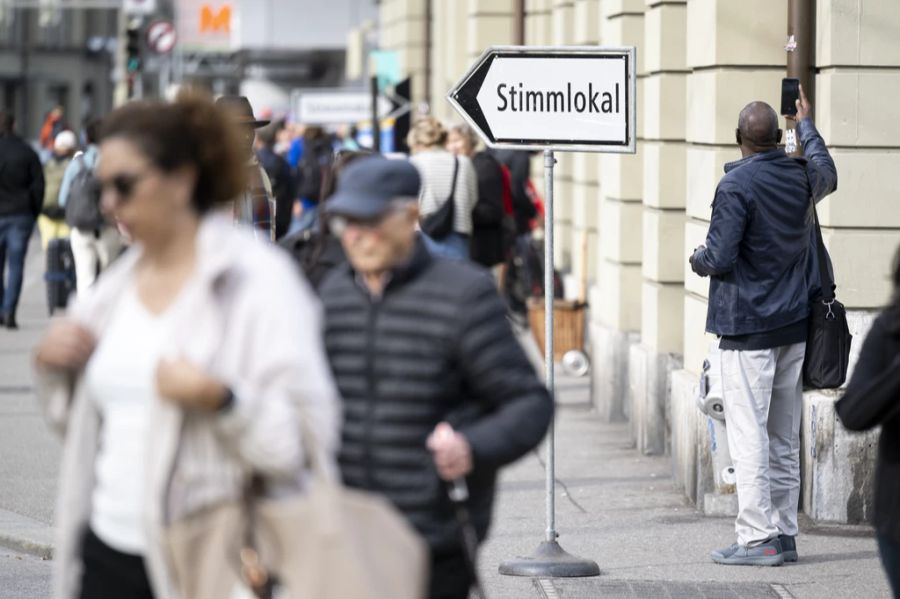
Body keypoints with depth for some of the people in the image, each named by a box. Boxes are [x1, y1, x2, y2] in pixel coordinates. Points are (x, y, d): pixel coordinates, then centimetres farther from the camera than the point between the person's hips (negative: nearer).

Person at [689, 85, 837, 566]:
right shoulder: (802, 177, 5)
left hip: (748, 328, -7)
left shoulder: (737, 185, -16)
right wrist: (806, 125, 46)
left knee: (749, 437, -5)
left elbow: (719, 258, -19)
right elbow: (827, 174, 31)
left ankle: (758, 539, -8)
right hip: (795, 327, 7)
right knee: (785, 439, 13)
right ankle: (784, 534, 16)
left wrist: (698, 260, 5)